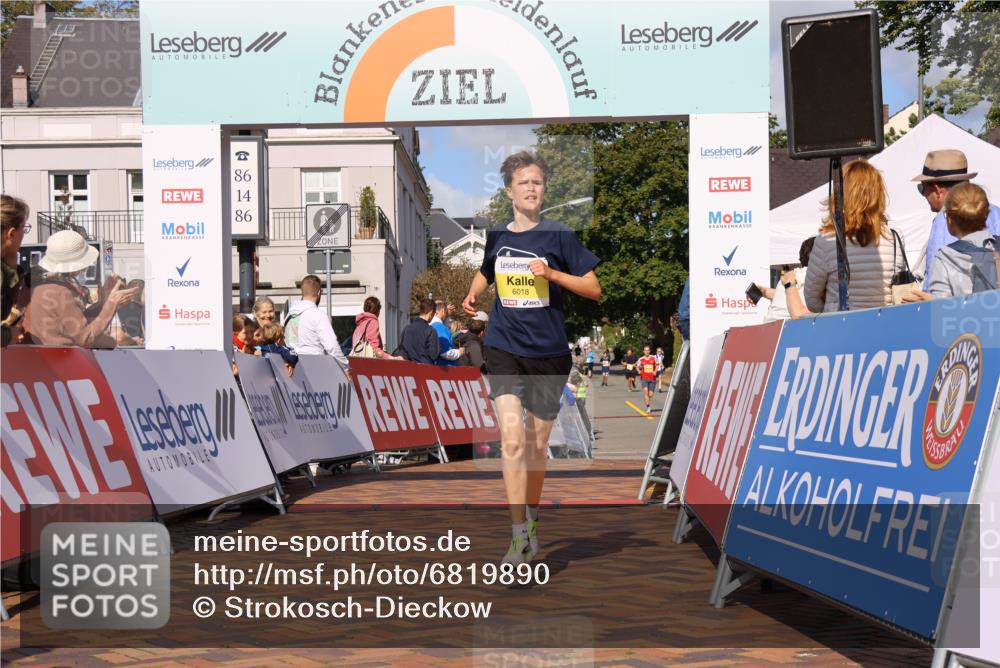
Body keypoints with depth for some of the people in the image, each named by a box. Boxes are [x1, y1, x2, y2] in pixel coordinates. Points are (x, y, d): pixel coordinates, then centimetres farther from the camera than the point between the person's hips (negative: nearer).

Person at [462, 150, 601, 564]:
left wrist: (552, 273, -17)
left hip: (548, 352, -1)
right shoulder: (496, 237, 5)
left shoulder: (558, 236, -4)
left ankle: (531, 522, 32)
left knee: (537, 444, 10)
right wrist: (472, 296, 6)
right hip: (504, 348, 1)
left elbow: (594, 290, -4)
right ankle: (519, 535, -12)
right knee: (512, 438, -15)